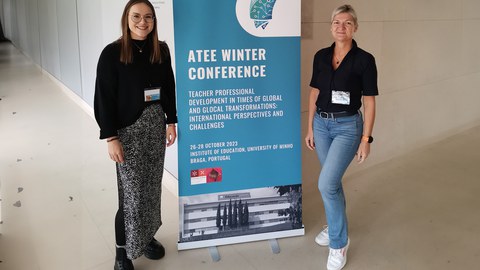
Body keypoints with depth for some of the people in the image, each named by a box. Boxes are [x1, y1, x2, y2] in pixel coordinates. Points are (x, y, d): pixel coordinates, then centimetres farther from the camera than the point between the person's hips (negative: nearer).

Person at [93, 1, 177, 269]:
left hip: (156, 126, 5)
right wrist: (111, 137, -14)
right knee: (131, 193, -2)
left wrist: (171, 121, 8)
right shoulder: (112, 53, -10)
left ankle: (147, 237, 30)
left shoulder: (161, 50, 3)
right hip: (128, 129, -4)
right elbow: (104, 98, -11)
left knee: (152, 187, 12)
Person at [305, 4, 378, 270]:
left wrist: (366, 139, -10)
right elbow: (314, 94, 9)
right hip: (322, 124, 5)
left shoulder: (364, 60, -11)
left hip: (348, 126, -5)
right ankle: (336, 225, 38)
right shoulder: (321, 56, 2)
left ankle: (339, 243, 2)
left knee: (326, 184, -14)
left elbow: (369, 102, -9)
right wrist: (310, 128, 7)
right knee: (332, 181, 17)